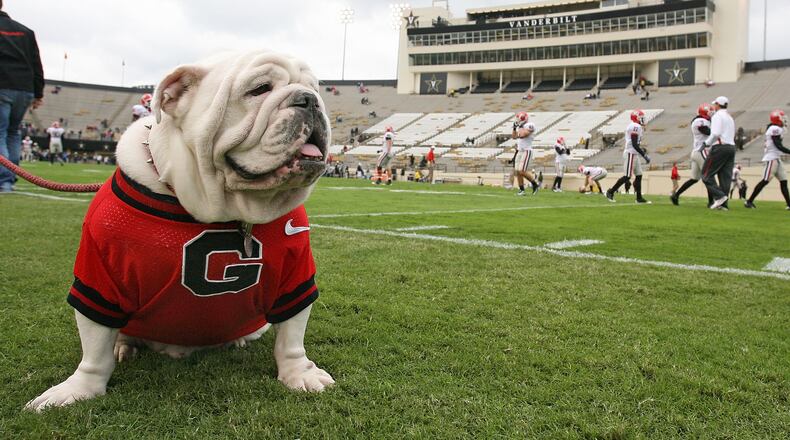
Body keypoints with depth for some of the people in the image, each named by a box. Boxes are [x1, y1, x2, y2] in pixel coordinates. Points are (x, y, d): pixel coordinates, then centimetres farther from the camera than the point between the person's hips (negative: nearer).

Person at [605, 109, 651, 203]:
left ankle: (639, 198, 11)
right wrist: (645, 155, -18)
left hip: (634, 154, 10)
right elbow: (634, 144, -20)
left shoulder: (633, 126, 15)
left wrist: (641, 149, 16)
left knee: (639, 175, 9)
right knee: (627, 176, -8)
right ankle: (611, 192, 0)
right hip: (631, 154, -10)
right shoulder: (635, 127, -15)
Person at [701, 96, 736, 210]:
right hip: (731, 147, 9)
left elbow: (716, 134, -17)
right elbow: (731, 136, 20)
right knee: (726, 176, 5)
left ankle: (719, 196, -15)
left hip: (720, 147, -9)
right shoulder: (730, 118, 24)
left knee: (707, 174, -3)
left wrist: (706, 143, -4)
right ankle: (723, 204, 4)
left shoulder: (717, 116, -4)